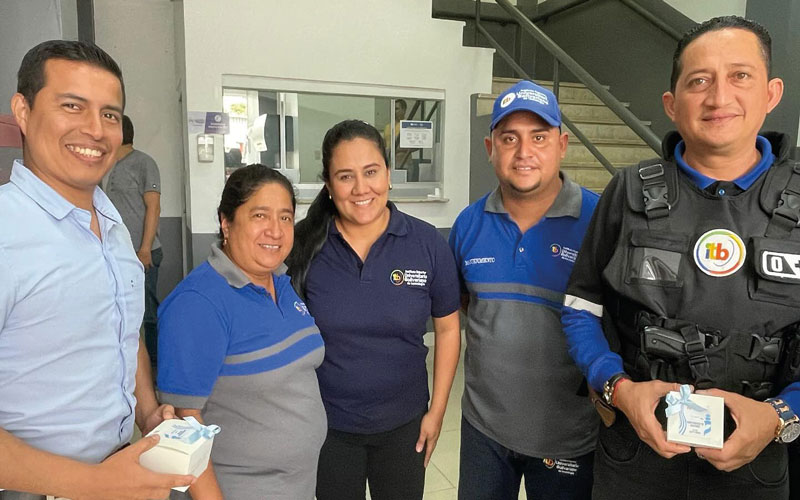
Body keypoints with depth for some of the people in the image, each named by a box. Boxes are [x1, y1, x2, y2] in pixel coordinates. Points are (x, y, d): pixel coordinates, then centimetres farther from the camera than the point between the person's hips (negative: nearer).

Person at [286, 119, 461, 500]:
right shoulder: (303, 245, -11)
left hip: (404, 426, 1)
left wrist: (436, 411, 1)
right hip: (324, 426, 0)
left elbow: (447, 329, 0)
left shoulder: (428, 243, -10)